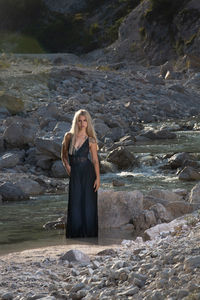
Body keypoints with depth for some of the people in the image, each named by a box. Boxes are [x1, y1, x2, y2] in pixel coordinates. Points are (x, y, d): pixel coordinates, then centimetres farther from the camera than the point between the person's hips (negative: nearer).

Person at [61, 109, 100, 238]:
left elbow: (95, 160, -2)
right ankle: (75, 231, 13)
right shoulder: (69, 136, 2)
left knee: (88, 203, 2)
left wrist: (98, 178, -9)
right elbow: (64, 155, 14)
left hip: (88, 173, -2)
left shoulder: (91, 140, -3)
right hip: (74, 174, 2)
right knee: (75, 204, 3)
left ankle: (88, 232, 12)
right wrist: (67, 166, -2)